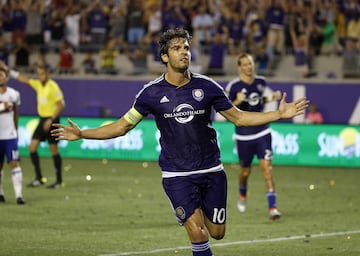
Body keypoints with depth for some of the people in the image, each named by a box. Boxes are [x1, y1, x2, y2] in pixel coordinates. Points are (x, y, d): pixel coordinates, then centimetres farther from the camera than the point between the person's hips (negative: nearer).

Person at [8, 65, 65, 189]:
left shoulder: (53, 87, -14)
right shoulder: (38, 84, 7)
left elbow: (61, 105, -16)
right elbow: (23, 79, 17)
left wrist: (51, 120, -20)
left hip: (52, 120, -8)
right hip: (42, 119, 8)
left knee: (54, 150, -3)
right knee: (32, 147, 0)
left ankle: (59, 180, 6)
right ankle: (39, 178, 6)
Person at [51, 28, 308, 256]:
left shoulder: (207, 86, -2)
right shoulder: (152, 92, -5)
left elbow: (238, 117, 9)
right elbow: (122, 126, 3)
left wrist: (279, 114, 2)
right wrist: (82, 134, -7)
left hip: (212, 171, 2)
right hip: (176, 175, -2)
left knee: (217, 232, 5)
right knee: (198, 234, -14)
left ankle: (200, 210, 42)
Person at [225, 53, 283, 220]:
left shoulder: (261, 82, 3)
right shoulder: (233, 86, -10)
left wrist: (272, 98, 4)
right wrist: (237, 101, -24)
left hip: (262, 132, 2)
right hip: (243, 136, -2)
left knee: (267, 168, -11)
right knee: (246, 171, 12)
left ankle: (272, 207, -14)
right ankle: (242, 196, 45)